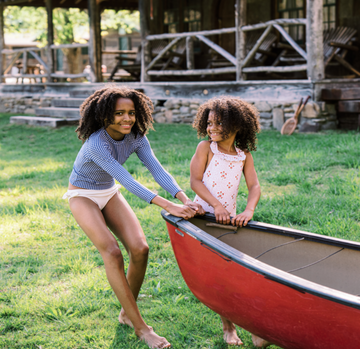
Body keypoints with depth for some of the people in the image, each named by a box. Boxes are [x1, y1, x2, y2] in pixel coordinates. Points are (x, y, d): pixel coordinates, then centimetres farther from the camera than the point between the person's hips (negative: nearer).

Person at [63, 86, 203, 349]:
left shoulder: (136, 137, -12)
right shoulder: (96, 143, -32)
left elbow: (158, 170, -21)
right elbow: (127, 181, -39)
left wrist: (185, 199, -38)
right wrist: (168, 206, -46)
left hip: (109, 193, 6)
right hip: (83, 196, -6)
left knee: (140, 249, -12)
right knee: (112, 252, -23)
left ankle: (127, 313, 11)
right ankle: (140, 327, -17)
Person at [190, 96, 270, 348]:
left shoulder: (244, 156, 5)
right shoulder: (206, 148, -3)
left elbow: (254, 186, -3)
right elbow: (195, 180, -9)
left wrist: (249, 210, -22)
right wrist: (216, 205, -21)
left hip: (229, 220, 3)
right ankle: (228, 326, 7)